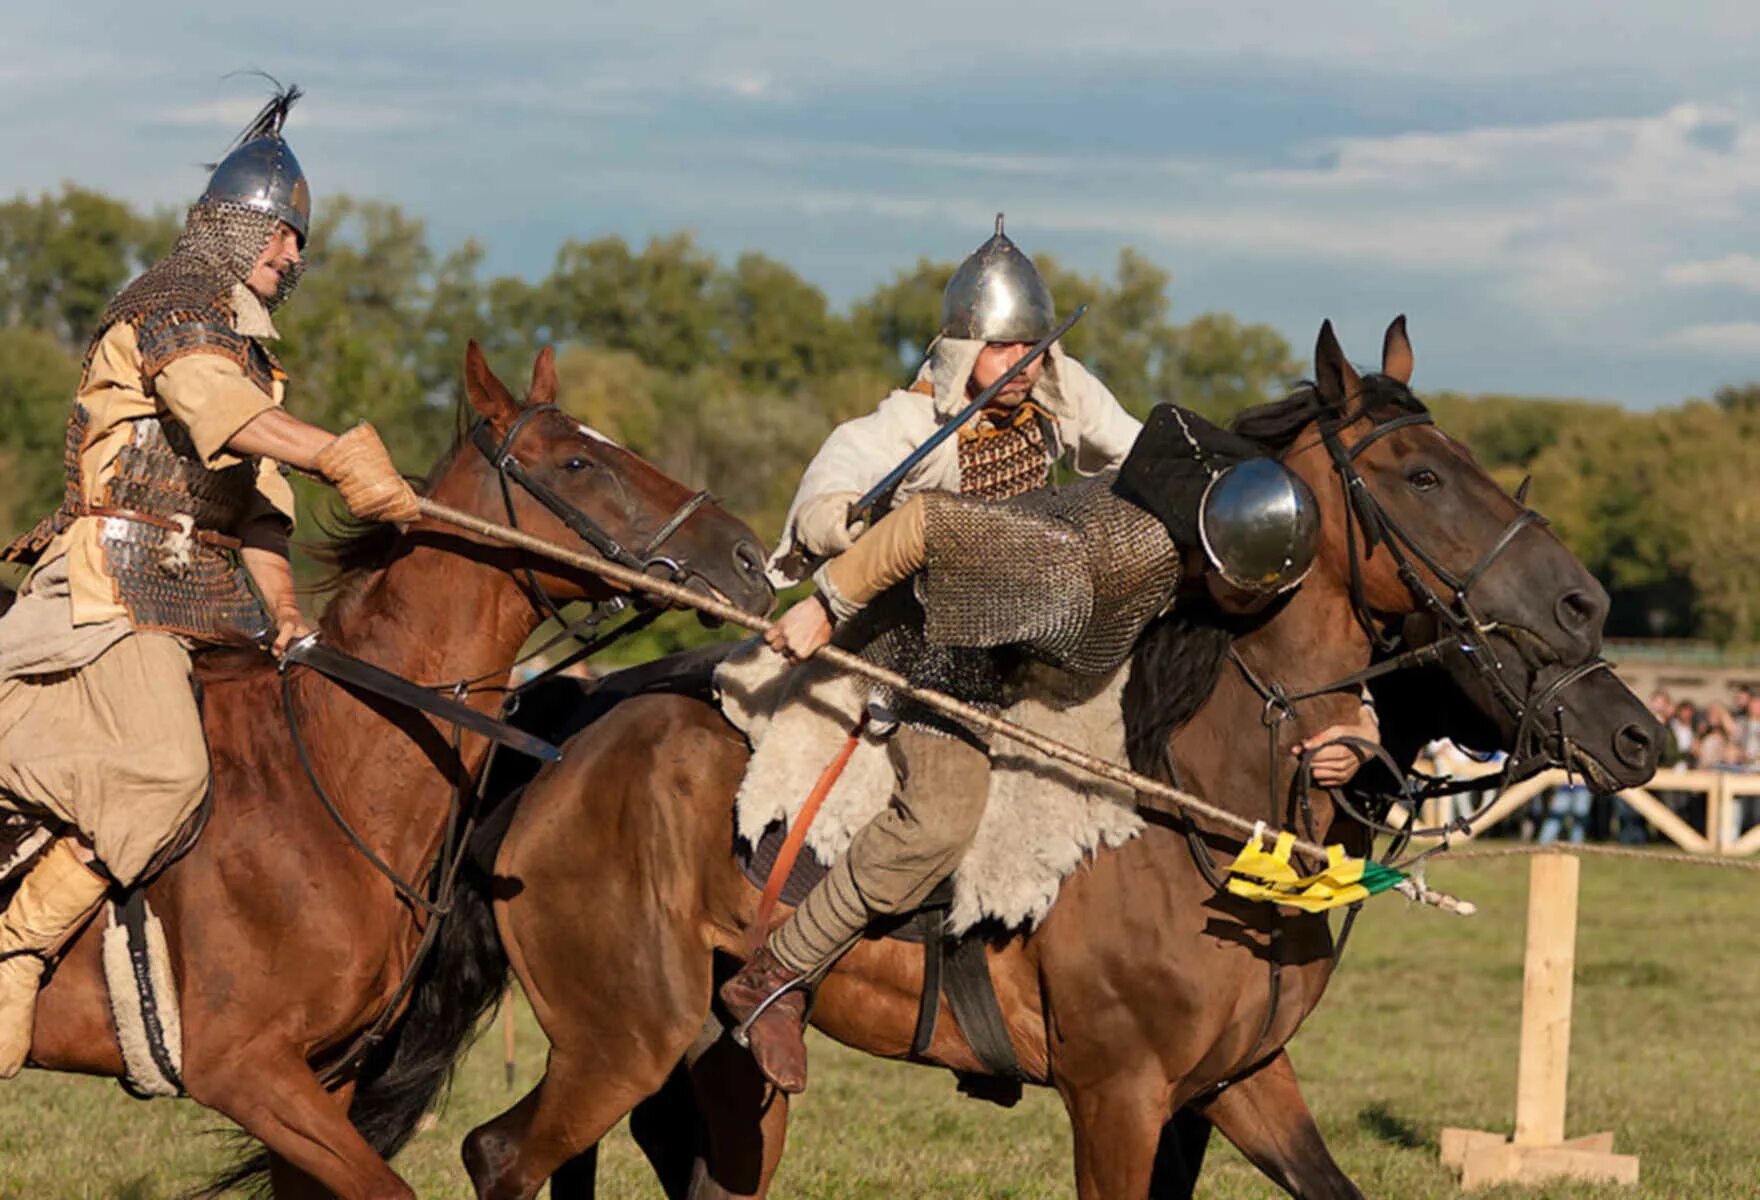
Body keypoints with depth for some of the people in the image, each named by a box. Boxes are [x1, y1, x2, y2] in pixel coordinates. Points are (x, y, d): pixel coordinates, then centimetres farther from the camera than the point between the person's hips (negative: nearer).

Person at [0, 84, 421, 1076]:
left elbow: (257, 504, 23)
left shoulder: (251, 348, 27)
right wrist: (339, 458, -39)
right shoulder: (176, 300, -3)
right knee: (166, 771, -27)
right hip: (122, 584, -10)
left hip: (206, 599, 10)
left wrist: (284, 611, 6)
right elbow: (212, 402, -25)